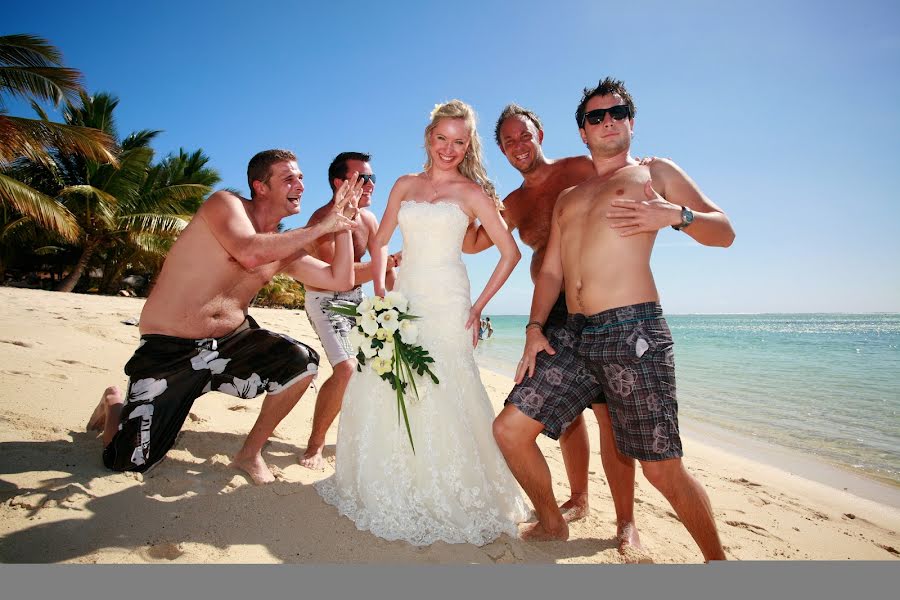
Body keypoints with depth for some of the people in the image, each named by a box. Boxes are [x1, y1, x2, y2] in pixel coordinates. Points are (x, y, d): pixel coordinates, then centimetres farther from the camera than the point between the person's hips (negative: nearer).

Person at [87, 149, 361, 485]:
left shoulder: (284, 247, 6)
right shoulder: (225, 204, -10)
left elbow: (341, 280, 2)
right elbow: (250, 253, -31)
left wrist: (343, 223, -1)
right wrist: (322, 227, -21)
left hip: (231, 341, 5)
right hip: (168, 350, -5)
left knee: (303, 362, -17)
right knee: (128, 462, -5)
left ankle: (250, 454, 4)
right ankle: (115, 404, 32)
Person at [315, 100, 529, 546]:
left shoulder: (471, 192, 2)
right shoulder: (405, 185, 14)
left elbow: (510, 252, 1)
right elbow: (380, 243, 16)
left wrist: (478, 306, -5)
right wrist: (379, 292, 3)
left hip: (446, 303, -4)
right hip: (403, 300, 5)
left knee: (441, 398, -6)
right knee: (381, 390, 5)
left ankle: (446, 499, 16)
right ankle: (388, 492, 27)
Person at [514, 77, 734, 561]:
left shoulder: (655, 172, 14)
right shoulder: (567, 198, 25)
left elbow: (724, 232, 9)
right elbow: (550, 271, 17)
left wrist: (676, 215, -11)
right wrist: (535, 328, 5)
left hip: (632, 331, -5)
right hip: (574, 334, 5)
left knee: (661, 469, -7)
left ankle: (715, 559, 22)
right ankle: (551, 524, 26)